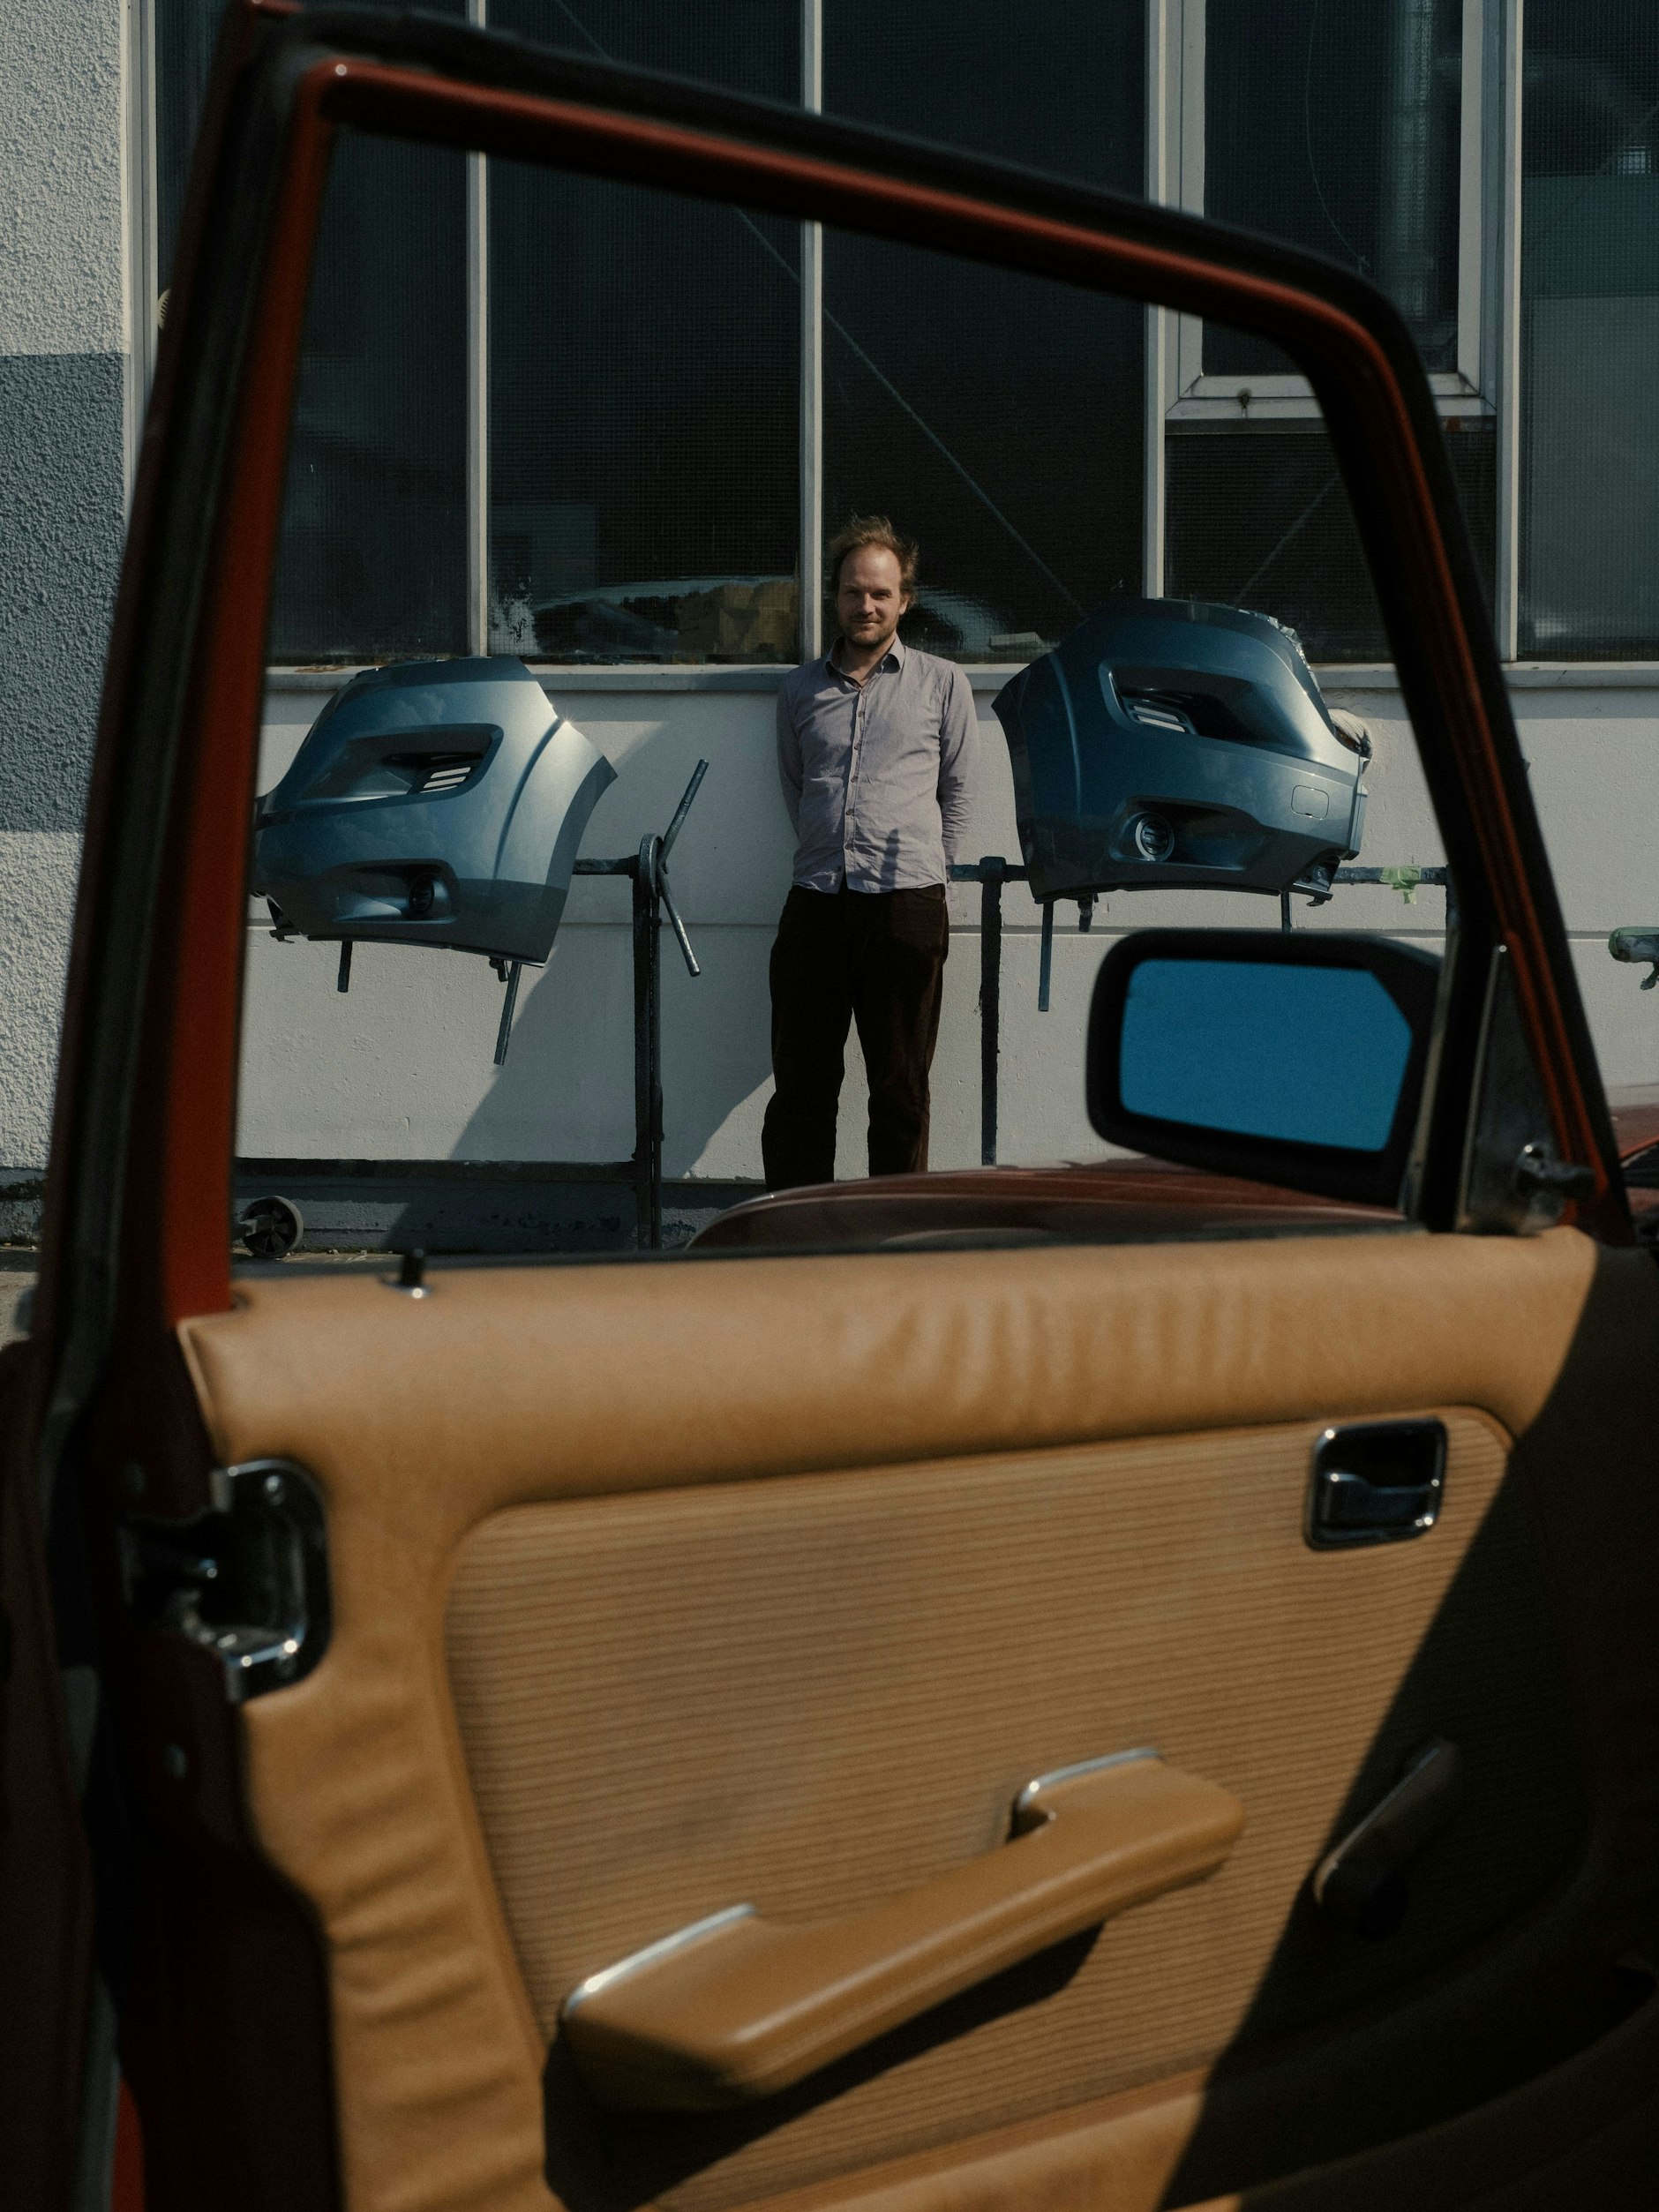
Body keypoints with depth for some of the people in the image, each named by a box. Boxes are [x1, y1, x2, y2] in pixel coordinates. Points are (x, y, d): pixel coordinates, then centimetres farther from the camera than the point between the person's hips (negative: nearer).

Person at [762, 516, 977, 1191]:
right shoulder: (800, 689, 15)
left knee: (899, 1090, 2)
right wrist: (827, 856, 12)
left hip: (906, 907, -2)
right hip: (815, 904, 2)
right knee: (800, 1085, 4)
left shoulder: (941, 685, 8)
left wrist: (922, 870, 6)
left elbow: (958, 793, 11)